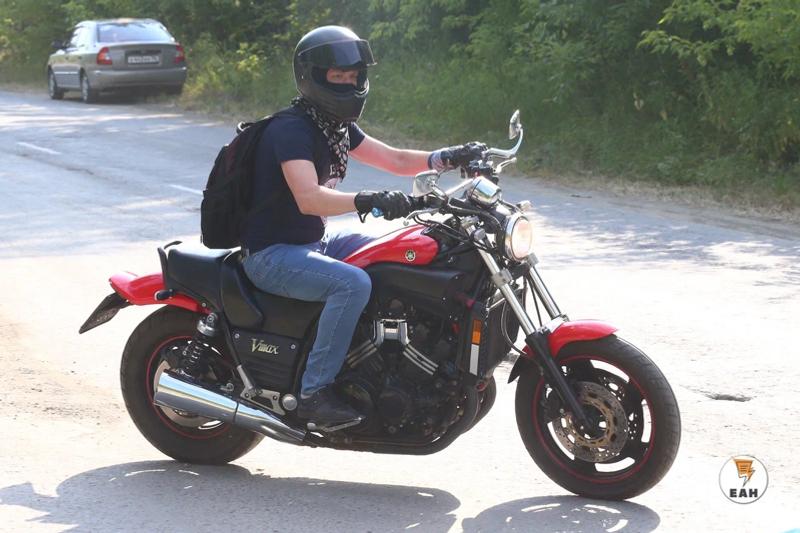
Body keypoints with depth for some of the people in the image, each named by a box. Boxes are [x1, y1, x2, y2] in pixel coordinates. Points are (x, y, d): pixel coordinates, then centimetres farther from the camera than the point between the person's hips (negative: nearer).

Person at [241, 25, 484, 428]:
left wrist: (448, 158, -8)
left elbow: (395, 160, 10)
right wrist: (367, 201, -51)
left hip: (315, 243, 10)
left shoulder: (336, 127, 9)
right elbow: (308, 198, -36)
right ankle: (314, 392, -27)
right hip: (273, 254, -10)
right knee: (353, 283, -33)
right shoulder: (291, 129, -21)